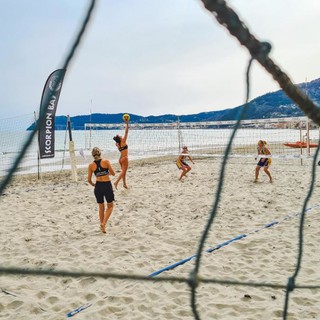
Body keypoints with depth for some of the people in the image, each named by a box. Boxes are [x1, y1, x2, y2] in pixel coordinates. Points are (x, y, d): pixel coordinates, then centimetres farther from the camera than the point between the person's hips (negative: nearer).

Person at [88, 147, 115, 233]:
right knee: (110, 206, 14)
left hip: (98, 186, 2)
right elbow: (113, 173, -3)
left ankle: (102, 224, 26)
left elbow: (89, 180, 3)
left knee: (101, 207, 20)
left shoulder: (91, 165, 0)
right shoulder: (106, 161, -7)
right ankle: (104, 223, -3)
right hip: (107, 185, -2)